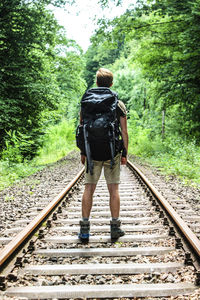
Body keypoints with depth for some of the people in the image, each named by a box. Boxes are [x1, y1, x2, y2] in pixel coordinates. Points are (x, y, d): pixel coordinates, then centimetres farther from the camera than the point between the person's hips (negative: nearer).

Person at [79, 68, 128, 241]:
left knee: (89, 188, 4)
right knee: (113, 189, 6)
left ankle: (84, 229, 2)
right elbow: (124, 132, 0)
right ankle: (115, 228, 10)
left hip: (92, 154, 1)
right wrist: (125, 153, 8)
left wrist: (83, 152, 11)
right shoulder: (119, 105, 0)